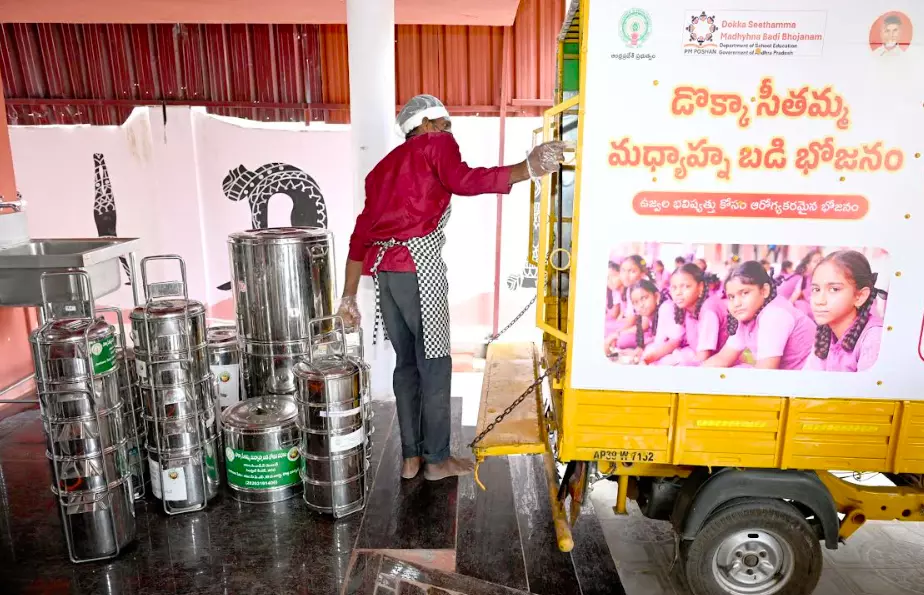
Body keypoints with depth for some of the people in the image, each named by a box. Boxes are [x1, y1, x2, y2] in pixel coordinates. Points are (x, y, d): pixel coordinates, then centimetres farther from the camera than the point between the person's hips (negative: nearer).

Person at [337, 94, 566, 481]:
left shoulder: (386, 165, 25)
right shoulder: (436, 145, 6)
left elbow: (360, 234, 19)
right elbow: (464, 181, -17)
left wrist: (349, 296, 19)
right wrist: (528, 169, -19)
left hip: (383, 270, 7)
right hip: (418, 266, -7)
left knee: (406, 362, 14)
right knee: (434, 364, 3)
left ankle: (410, 457, 22)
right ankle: (438, 459, 14)